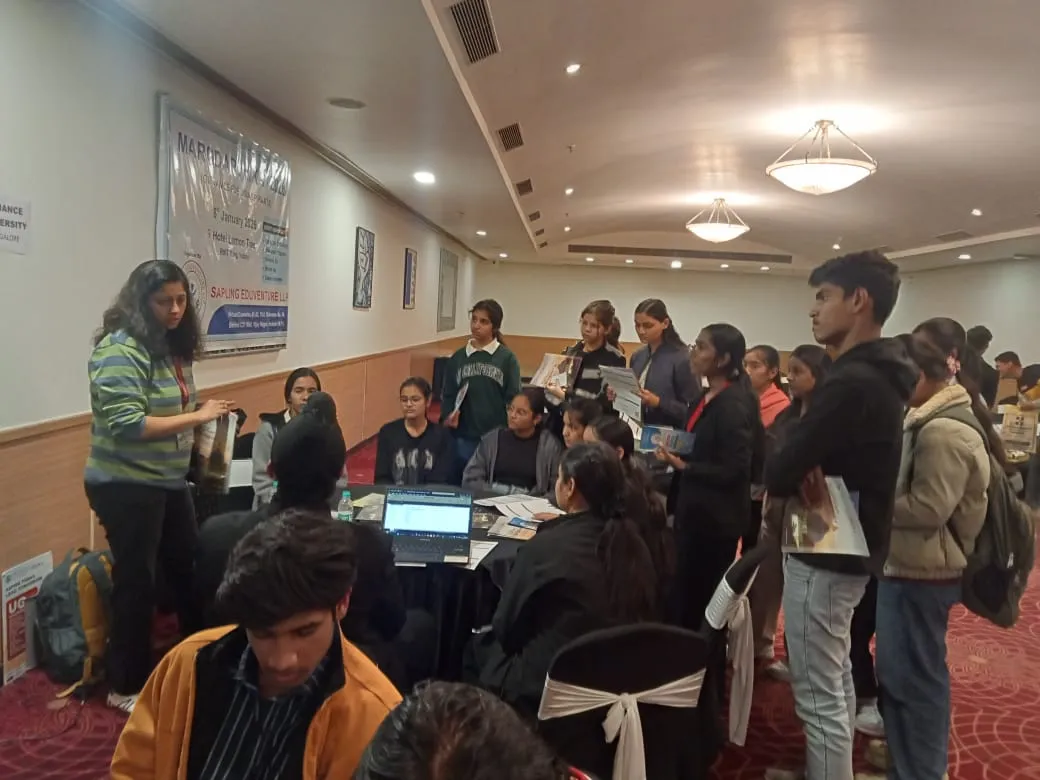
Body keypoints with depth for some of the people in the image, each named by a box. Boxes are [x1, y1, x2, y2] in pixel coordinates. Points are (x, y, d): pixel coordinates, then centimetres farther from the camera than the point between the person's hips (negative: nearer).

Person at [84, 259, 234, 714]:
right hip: (126, 487, -8)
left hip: (169, 482, 8)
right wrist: (197, 417, -25)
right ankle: (125, 686, 23)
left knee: (188, 570, 18)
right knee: (136, 582, 4)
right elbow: (126, 425, -25)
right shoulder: (120, 350, -18)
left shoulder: (172, 346, 6)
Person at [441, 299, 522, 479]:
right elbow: (447, 395, 8)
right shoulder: (458, 357, 6)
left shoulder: (506, 358, -3)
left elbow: (513, 398, -4)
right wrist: (447, 417, -10)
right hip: (463, 437, 3)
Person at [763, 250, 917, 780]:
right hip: (852, 548, 10)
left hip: (825, 557, -10)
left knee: (819, 698, 2)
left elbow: (777, 472, -26)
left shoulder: (852, 383, -25)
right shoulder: (879, 376, 8)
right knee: (836, 682, 23)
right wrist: (808, 471, -11)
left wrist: (792, 474, -3)